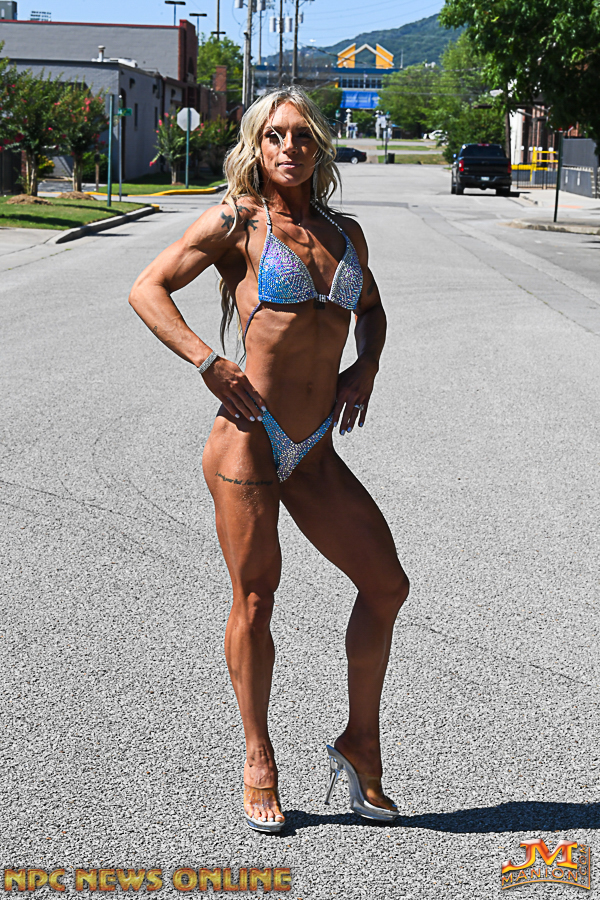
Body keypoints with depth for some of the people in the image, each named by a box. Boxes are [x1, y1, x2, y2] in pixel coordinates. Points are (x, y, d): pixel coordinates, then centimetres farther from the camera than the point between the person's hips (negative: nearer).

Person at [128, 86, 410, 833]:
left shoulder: (345, 233, 13)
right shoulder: (238, 222, -2)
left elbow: (370, 308, 31)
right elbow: (147, 289, -2)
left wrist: (365, 367, 11)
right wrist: (208, 362, -13)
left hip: (315, 451, 6)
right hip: (249, 435, -5)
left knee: (386, 583, 3)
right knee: (255, 600, 2)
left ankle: (359, 745, 20)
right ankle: (259, 764, 19)